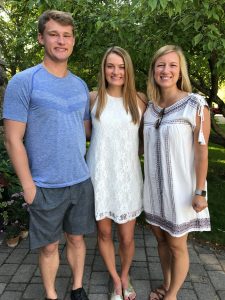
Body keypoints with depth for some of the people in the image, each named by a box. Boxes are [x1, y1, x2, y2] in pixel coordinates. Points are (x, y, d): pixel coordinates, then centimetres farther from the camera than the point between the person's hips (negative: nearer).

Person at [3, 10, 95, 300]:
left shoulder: (80, 85, 7)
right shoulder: (23, 82, -10)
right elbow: (13, 140, -11)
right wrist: (28, 186, -11)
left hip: (81, 182, 5)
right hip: (45, 186, -4)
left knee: (76, 238, 18)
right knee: (49, 246, 12)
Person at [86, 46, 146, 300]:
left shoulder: (139, 100, 0)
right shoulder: (93, 98, -1)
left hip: (127, 175, 0)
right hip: (99, 174, 0)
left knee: (127, 237, 8)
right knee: (104, 233, 12)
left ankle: (125, 276, 40)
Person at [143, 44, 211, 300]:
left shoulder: (196, 105, -12)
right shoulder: (149, 106, 3)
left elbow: (202, 151, -12)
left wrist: (200, 191, -13)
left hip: (180, 188, -5)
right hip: (154, 187, 5)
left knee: (176, 245, 10)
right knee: (161, 239, 19)